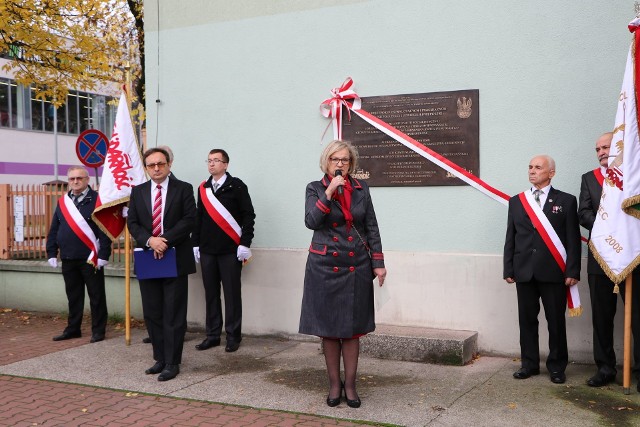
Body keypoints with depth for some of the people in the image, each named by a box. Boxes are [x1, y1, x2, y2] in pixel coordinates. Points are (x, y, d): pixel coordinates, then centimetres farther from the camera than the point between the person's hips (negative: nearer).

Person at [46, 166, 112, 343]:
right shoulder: (63, 202, 12)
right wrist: (52, 253, 7)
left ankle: (98, 330, 11)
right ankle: (73, 329, 25)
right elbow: (53, 230, 14)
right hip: (68, 259, 5)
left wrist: (103, 255, -16)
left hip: (90, 259, -5)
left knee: (96, 296, 3)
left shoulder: (97, 200, -5)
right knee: (73, 296, 14)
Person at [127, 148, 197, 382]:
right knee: (152, 313, 9)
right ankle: (160, 358, 20)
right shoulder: (138, 191, 11)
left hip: (175, 259, -4)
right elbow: (132, 222, 5)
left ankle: (172, 363, 6)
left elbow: (189, 220, -8)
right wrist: (149, 240, -13)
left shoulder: (183, 189, 1)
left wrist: (165, 240, -17)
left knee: (173, 315, -1)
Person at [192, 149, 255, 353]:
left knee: (232, 294, 1)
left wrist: (245, 244, -12)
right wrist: (196, 244, 11)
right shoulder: (203, 188, 13)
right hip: (207, 250, 5)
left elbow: (248, 215, -6)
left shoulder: (236, 186, -3)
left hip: (230, 250, -5)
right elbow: (198, 218, 16)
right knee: (211, 294, 9)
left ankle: (233, 336, 10)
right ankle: (213, 335, 17)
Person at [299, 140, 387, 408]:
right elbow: (311, 221, -14)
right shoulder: (315, 188, 1)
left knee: (352, 327, 3)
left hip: (356, 267, 1)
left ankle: (350, 384, 13)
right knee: (328, 328, 5)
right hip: (325, 266, -1)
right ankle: (334, 384, 17)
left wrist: (378, 262, 2)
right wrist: (329, 192, -19)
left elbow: (372, 227, 7)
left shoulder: (361, 189, 7)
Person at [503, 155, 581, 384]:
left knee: (556, 320, 4)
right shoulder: (516, 201, 10)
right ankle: (529, 363, 21)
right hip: (524, 271, 3)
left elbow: (573, 239, -1)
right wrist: (509, 269, 4)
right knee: (527, 319, 8)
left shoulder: (566, 201, 3)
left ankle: (557, 366, 18)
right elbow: (510, 238, 9)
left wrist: (572, 271, -7)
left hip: (554, 272, -2)